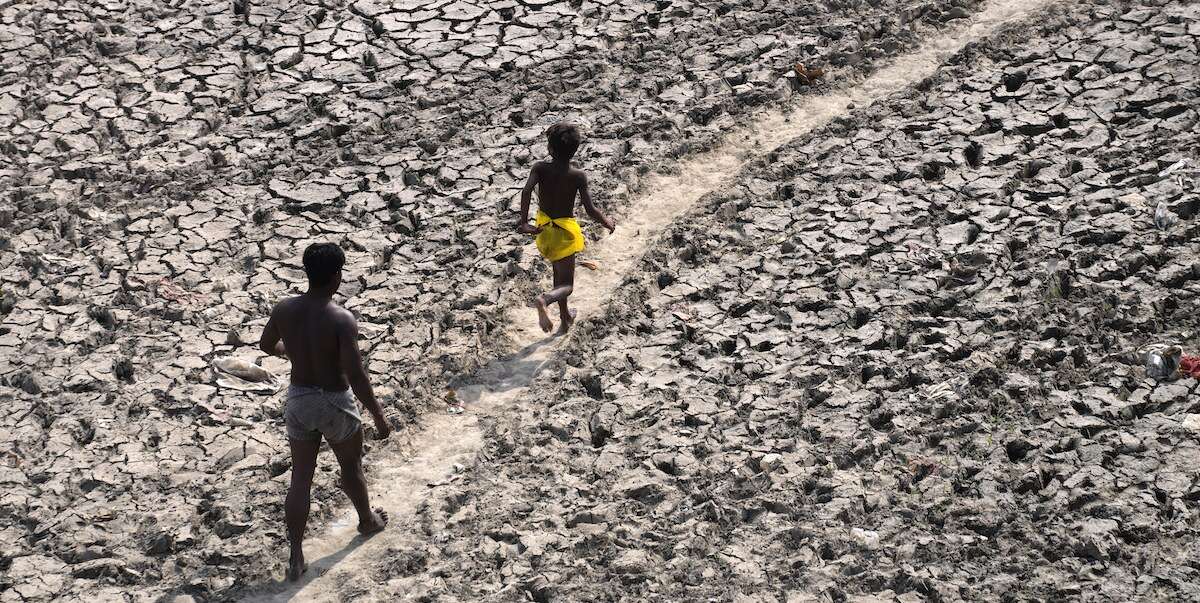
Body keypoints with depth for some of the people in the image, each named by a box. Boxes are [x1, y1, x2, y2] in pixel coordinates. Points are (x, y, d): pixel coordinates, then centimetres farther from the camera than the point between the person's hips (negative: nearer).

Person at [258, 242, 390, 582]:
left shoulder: (284, 310, -9)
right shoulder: (342, 320, -26)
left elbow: (266, 345, 11)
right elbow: (356, 378, -26)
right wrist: (379, 417, -15)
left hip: (298, 400, 4)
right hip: (335, 404, -4)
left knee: (300, 479, 13)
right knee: (351, 467, 24)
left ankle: (296, 558, 14)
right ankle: (368, 521, 49)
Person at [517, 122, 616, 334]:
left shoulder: (540, 169, -13)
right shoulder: (578, 176, -17)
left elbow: (526, 191, -30)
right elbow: (590, 210, -19)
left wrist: (524, 222, -26)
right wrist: (607, 223, 0)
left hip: (544, 228, 4)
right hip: (564, 230, -4)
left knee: (559, 273, 27)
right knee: (566, 285, 1)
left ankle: (565, 318, 39)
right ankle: (544, 299, -34)